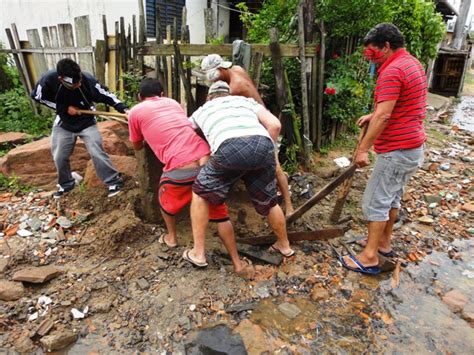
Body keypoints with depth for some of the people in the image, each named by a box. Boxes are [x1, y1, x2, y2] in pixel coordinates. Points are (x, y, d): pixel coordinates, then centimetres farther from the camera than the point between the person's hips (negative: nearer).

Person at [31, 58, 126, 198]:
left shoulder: (88, 80, -27)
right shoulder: (48, 80, -25)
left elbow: (106, 95, -18)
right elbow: (38, 97, -8)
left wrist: (124, 110, -30)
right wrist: (65, 108, -15)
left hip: (87, 123, -2)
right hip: (63, 124, 2)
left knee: (97, 153, -9)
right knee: (59, 157, 10)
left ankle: (114, 182, 3)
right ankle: (66, 184, 32)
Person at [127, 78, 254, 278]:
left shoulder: (135, 112, 15)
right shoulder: (173, 102, 26)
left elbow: (137, 147, 30)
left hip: (180, 169, -3)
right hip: (206, 161, 4)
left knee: (166, 200, 31)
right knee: (220, 214, 16)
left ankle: (171, 237, 49)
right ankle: (238, 264, 20)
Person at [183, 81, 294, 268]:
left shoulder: (202, 110, 35)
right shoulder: (246, 100, 35)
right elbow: (274, 125, 20)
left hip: (229, 149, -2)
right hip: (262, 146, 3)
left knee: (200, 194, 22)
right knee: (268, 203, 26)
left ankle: (198, 253, 26)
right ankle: (284, 245, 46)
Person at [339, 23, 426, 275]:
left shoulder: (392, 70, -20)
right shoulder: (412, 63, 13)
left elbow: (384, 116, -26)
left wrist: (363, 149, -22)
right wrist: (373, 116, 12)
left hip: (397, 150, -10)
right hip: (413, 146, 10)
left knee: (375, 202, -3)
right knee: (392, 197, 19)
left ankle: (370, 257, 5)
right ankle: (383, 242, 32)